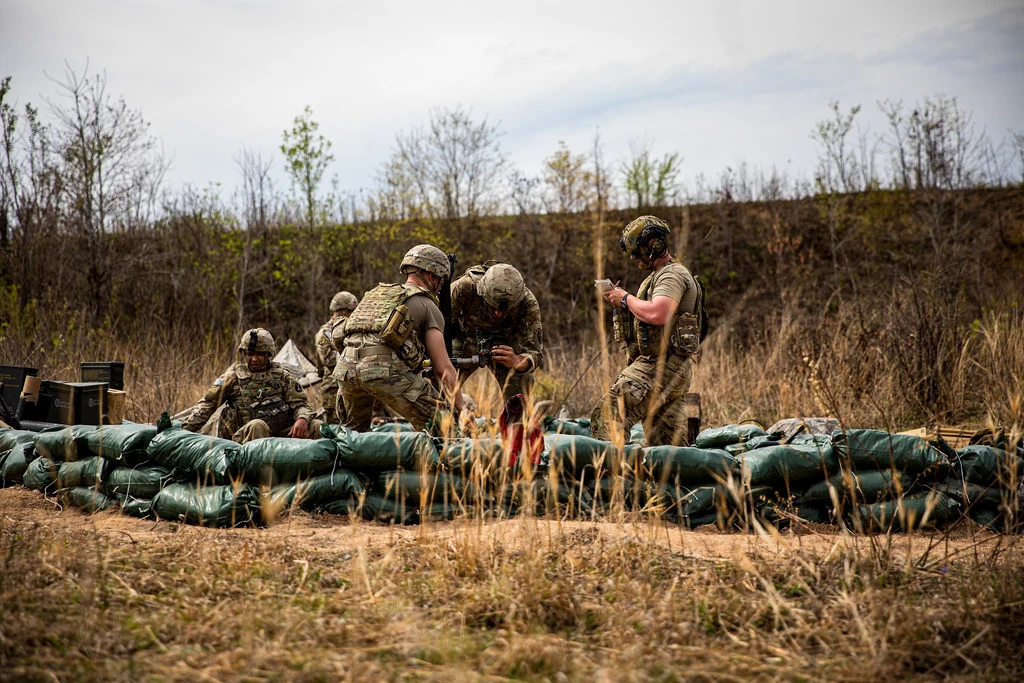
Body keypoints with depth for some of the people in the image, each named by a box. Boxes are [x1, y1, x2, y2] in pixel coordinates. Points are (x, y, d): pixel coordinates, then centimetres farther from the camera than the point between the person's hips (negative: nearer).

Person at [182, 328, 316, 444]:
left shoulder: (281, 376, 17)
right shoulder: (234, 375, 14)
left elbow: (300, 404, 14)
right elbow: (208, 403, 16)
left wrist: (302, 419, -12)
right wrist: (185, 429, 3)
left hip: (282, 433, 2)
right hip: (246, 435, -2)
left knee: (316, 426, -21)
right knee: (257, 425, -37)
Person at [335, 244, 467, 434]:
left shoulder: (376, 292, 32)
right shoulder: (428, 306, 13)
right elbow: (443, 367, 6)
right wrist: (462, 408, 7)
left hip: (345, 366, 6)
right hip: (384, 367, -6)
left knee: (355, 429, 27)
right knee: (438, 420, 4)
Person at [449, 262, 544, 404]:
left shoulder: (528, 303, -33)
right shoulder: (463, 288, -37)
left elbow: (535, 353, -31)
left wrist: (516, 361, -54)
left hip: (505, 344, 1)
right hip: (466, 338, -1)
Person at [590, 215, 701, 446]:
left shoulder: (673, 274, -10)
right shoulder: (658, 276, 23)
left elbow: (657, 315, -28)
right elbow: (645, 316, 26)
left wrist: (626, 299, -13)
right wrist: (618, 301, 10)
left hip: (660, 365, -11)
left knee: (607, 417, -22)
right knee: (669, 446, 12)